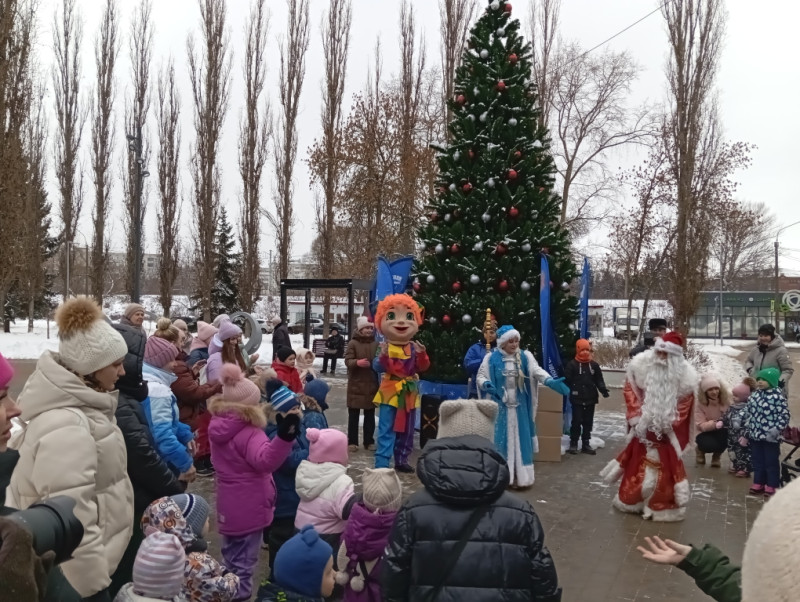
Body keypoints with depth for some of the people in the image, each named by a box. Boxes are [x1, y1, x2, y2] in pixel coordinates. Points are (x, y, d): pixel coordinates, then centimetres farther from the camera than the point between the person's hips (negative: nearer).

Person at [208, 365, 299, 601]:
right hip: (248, 508, -8)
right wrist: (284, 438, -57)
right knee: (244, 562, 6)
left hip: (228, 507, 8)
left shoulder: (218, 428, -1)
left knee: (231, 557, 24)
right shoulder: (249, 434, -26)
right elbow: (267, 460, -43)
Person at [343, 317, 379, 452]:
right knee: (354, 414, 6)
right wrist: (357, 362, -32)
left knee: (370, 415, 11)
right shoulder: (353, 343, -6)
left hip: (372, 384, 3)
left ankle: (369, 441, 20)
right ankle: (352, 441, 14)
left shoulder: (376, 344, 4)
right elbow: (347, 361, -13)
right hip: (356, 385, -3)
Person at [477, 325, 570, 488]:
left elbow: (537, 370, -14)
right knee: (501, 439, 1)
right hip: (499, 406, -2)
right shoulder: (491, 358, -6)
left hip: (520, 406, 2)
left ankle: (520, 476, 15)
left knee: (520, 438, 7)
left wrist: (550, 381, -33)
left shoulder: (525, 356, -1)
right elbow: (481, 376, -4)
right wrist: (486, 384, -28)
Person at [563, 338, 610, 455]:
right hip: (577, 399, -4)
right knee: (577, 421, -2)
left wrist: (603, 389, -7)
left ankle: (586, 444, 19)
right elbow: (567, 380, -8)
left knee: (588, 422, 10)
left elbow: (599, 380, 9)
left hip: (590, 398, 4)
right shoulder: (571, 364, -6)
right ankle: (573, 443, 9)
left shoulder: (594, 365, 7)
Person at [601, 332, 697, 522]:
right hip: (643, 426, 2)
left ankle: (662, 505, 17)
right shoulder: (641, 365, -12)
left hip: (665, 429, -2)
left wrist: (669, 422, -11)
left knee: (664, 466, 3)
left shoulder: (684, 374, -14)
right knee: (637, 463, 14)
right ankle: (633, 500, 30)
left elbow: (685, 404, -4)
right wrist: (635, 415, -8)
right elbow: (630, 390, -1)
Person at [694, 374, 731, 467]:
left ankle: (717, 455, 1)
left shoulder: (726, 399, -9)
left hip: (721, 432, 3)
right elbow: (701, 426, -20)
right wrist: (716, 423, -38)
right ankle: (701, 450, 7)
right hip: (705, 433, -3)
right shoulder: (700, 403, -17)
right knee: (710, 445, -35)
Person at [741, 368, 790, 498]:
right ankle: (758, 483, 29)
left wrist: (774, 432, -20)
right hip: (755, 435, 6)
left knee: (771, 462, 7)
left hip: (770, 438, -6)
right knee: (757, 461, 16)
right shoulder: (756, 394, 5)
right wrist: (747, 433, 14)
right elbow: (748, 413, 13)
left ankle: (771, 486, 19)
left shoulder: (778, 396, -14)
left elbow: (784, 416, -14)